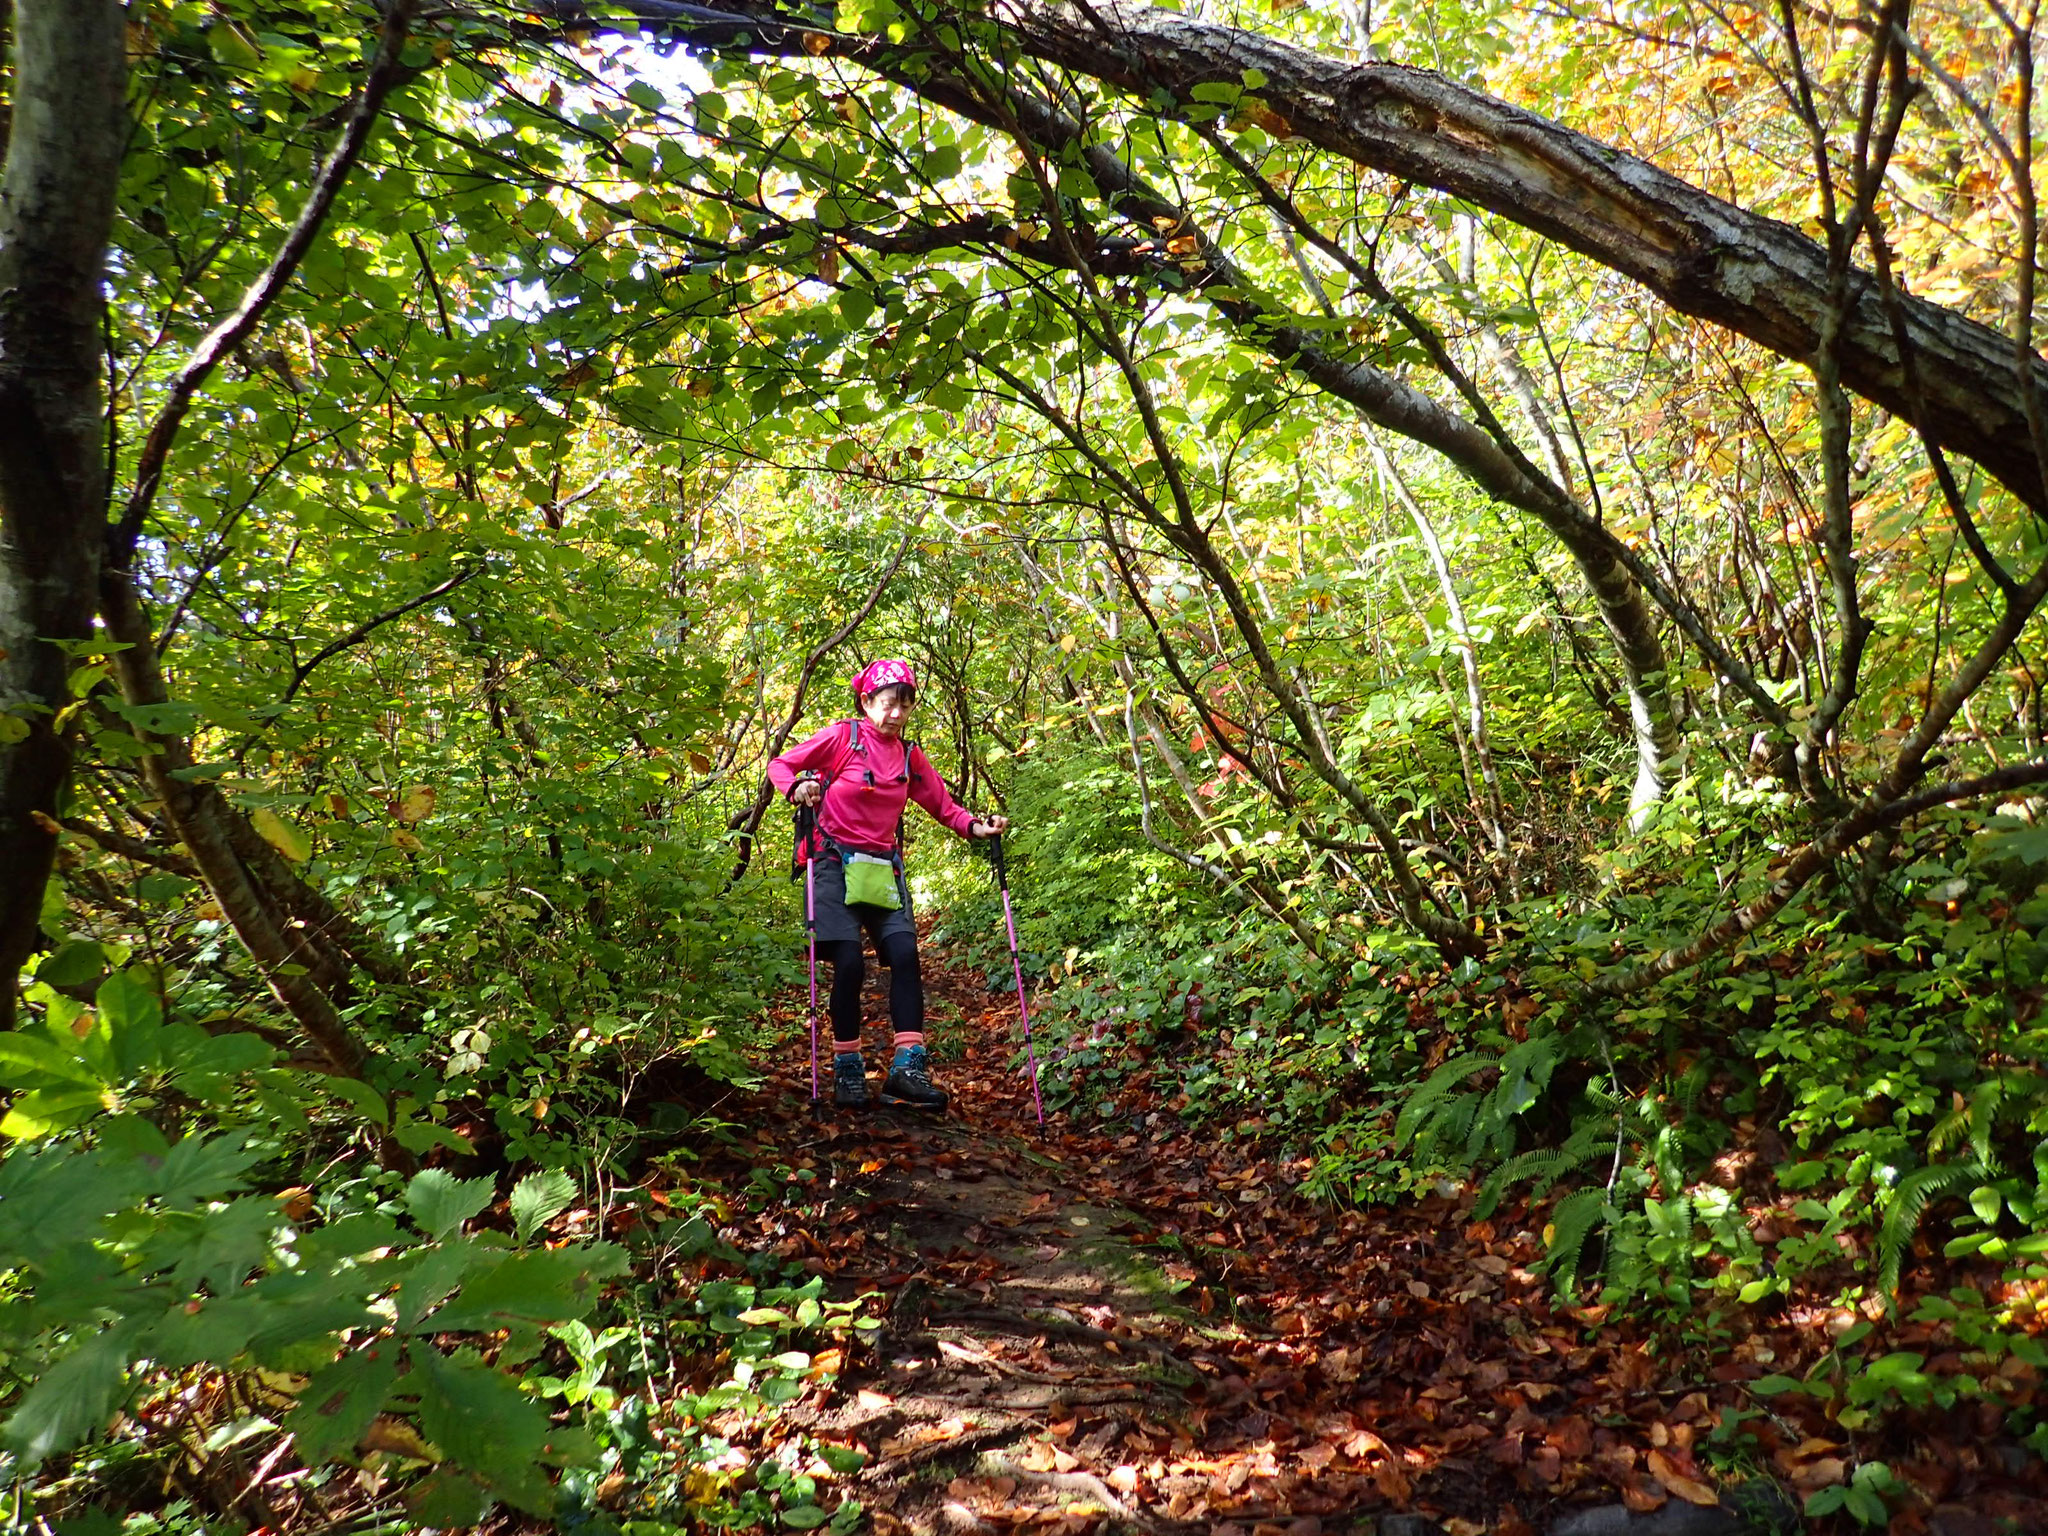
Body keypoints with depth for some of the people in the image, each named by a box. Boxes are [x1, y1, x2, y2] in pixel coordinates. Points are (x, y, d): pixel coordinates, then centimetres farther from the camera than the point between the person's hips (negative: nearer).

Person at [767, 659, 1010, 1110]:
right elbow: (781, 765, 2)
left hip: (885, 869, 4)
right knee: (849, 963, -12)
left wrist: (976, 826, -6)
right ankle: (847, 1071, 4)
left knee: (905, 955, -12)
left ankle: (908, 1068, -12)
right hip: (836, 864, -4)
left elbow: (943, 805, 13)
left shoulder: (909, 755, 10)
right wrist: (797, 789, -20)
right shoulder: (842, 737, -2)